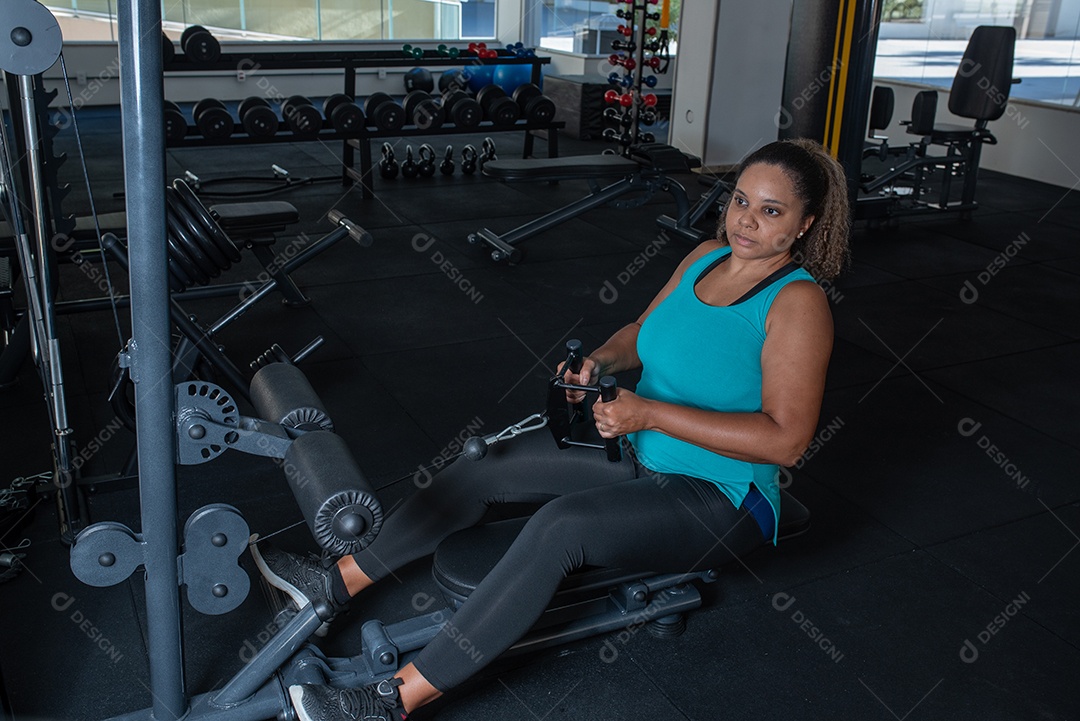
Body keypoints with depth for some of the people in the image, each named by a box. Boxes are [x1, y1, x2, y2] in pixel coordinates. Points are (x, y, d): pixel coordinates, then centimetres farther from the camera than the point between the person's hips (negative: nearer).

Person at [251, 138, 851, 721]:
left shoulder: (796, 303, -19)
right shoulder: (705, 257, 3)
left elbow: (785, 440, -25)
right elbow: (643, 332, 16)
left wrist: (650, 413, -28)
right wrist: (601, 360, -7)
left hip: (719, 502, -8)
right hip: (641, 456, 8)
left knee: (560, 525, -31)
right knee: (487, 466, -3)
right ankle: (338, 582, 6)